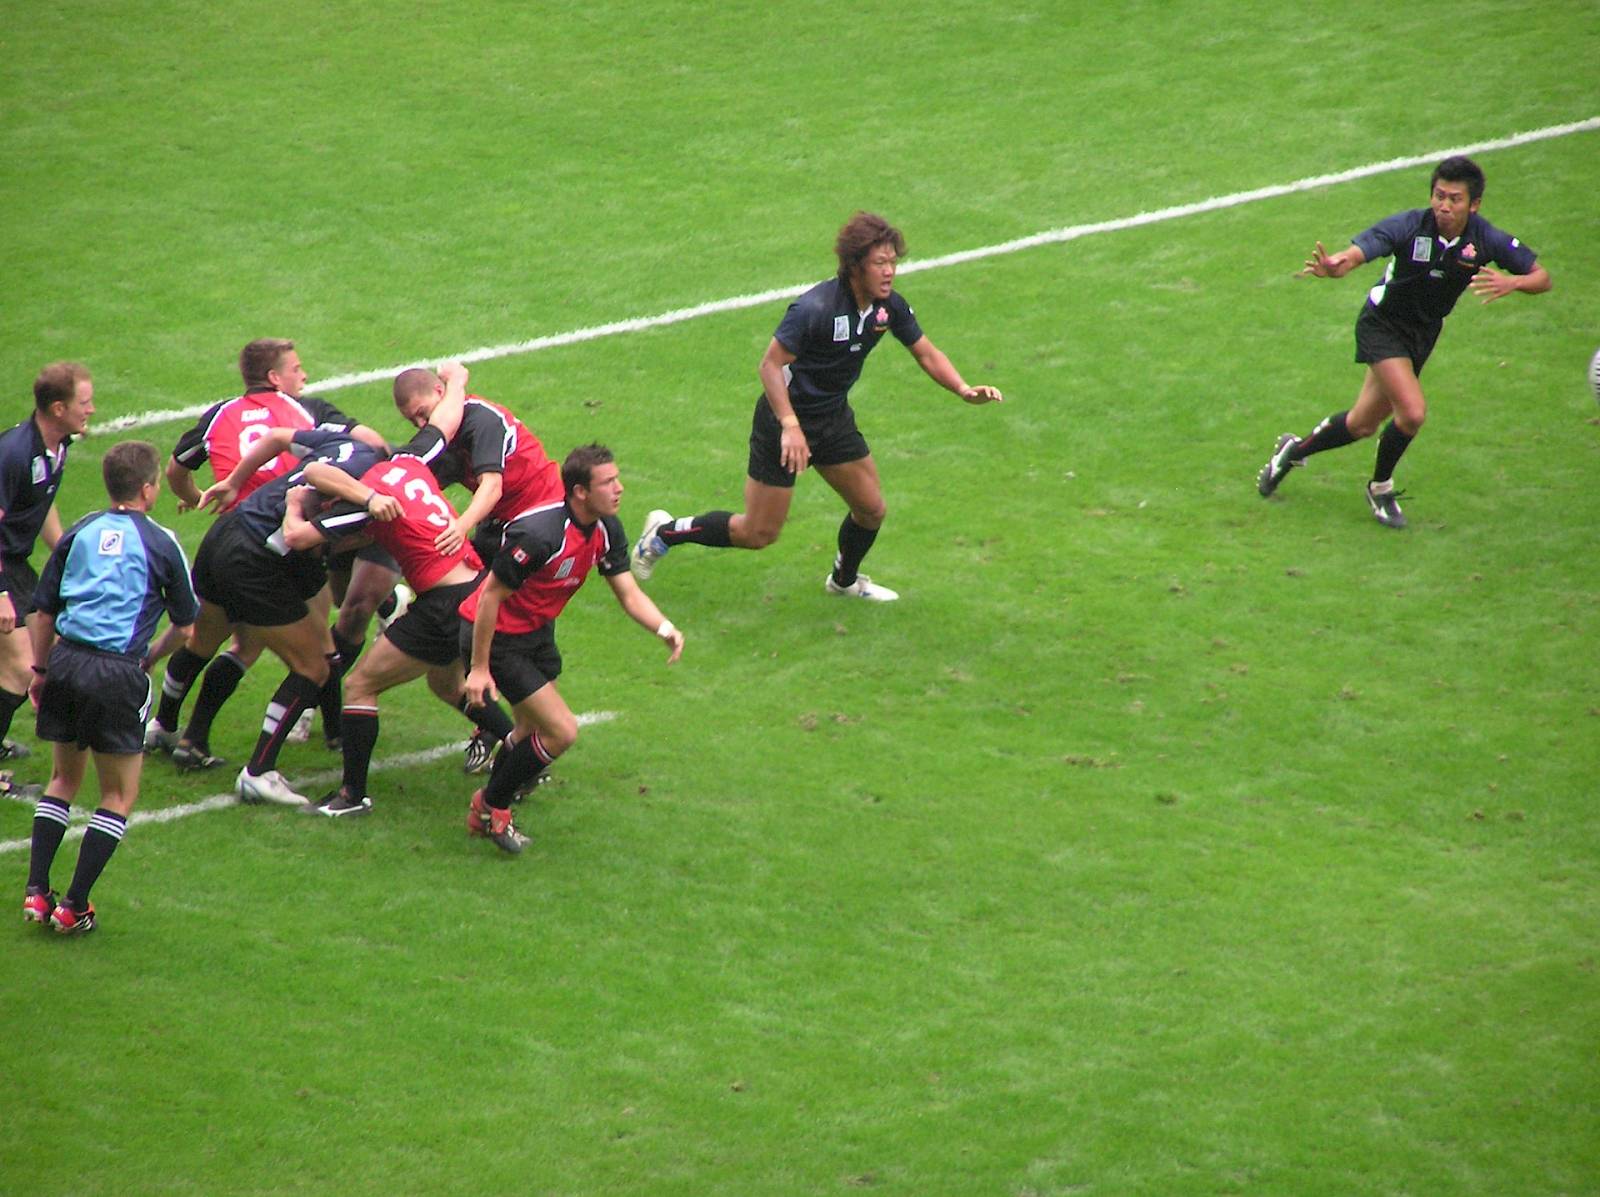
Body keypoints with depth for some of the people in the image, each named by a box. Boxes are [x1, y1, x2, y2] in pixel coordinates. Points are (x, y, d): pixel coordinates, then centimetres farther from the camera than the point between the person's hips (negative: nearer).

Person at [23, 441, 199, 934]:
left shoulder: (79, 533, 11)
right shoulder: (160, 542, 2)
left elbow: (44, 610, 14)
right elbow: (186, 620, 10)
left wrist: (40, 669, 26)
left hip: (66, 659, 4)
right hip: (118, 669, -4)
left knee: (64, 778, 21)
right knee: (119, 795, 8)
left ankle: (36, 890, 11)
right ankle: (74, 906, 2)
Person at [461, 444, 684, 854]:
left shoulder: (606, 530, -7)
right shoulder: (540, 535, -34)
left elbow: (629, 594, -4)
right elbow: (491, 596, -26)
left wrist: (665, 628, -24)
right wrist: (479, 668, -22)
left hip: (538, 631, 9)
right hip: (496, 636, -9)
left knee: (533, 730, 20)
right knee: (562, 731, -11)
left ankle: (489, 804, 44)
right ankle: (491, 808, 9)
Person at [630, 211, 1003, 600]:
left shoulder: (889, 306, -7)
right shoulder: (815, 308, -30)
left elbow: (926, 353, 6)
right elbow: (770, 364, -26)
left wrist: (964, 389, -11)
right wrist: (790, 427, -35)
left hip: (834, 419, 7)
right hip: (785, 421, -7)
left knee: (871, 510, 8)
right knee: (758, 533, -1)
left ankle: (845, 580, 38)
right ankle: (666, 531, 20)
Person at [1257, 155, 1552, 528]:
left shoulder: (1486, 239, -18)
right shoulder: (1409, 226, -28)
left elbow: (1542, 277, -12)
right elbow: (1354, 254, -37)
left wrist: (1511, 282, -35)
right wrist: (1331, 266, -62)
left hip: (1423, 334, 5)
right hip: (1382, 325, -5)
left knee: (1362, 425, 13)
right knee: (1412, 412, -22)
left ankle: (1295, 449, 42)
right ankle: (1380, 489, 6)